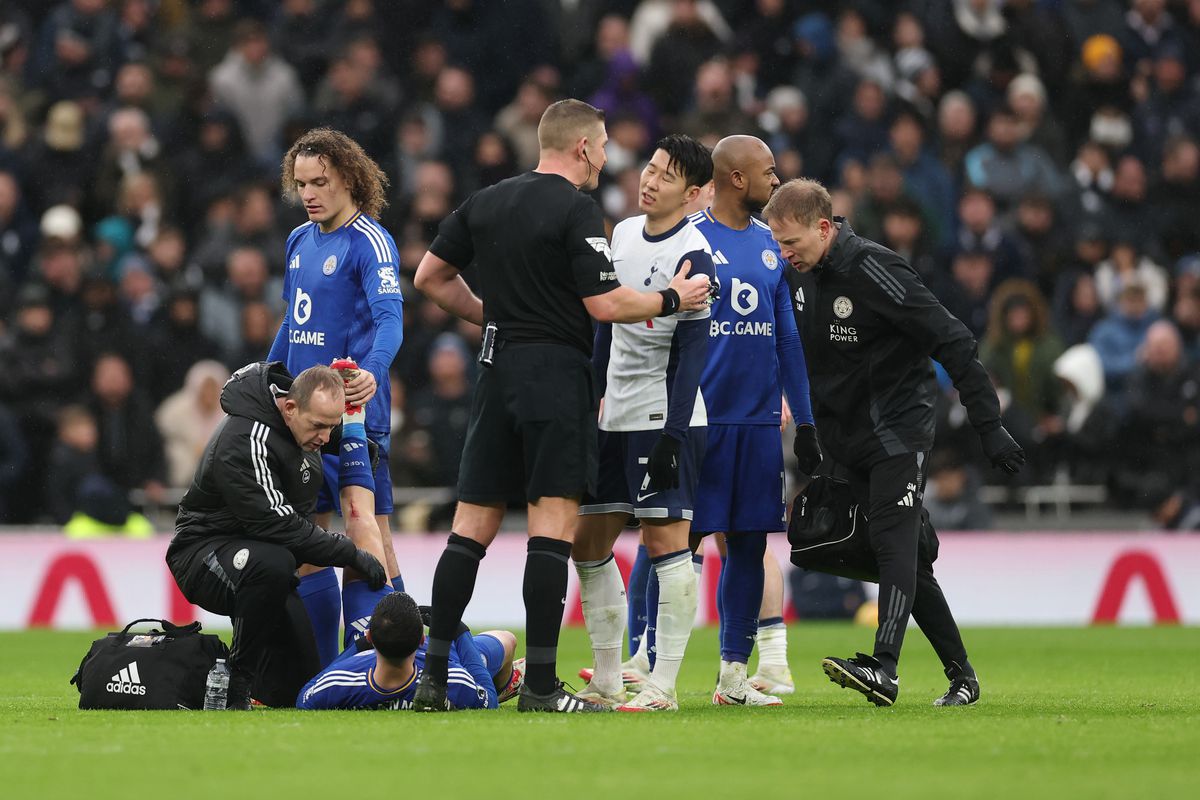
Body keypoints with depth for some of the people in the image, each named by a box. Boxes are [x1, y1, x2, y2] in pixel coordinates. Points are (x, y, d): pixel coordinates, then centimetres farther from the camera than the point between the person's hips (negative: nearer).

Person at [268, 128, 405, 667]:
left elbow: (389, 318, -24)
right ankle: (321, 670, 15)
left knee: (364, 523, -17)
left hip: (354, 408, -8)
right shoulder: (300, 241, 14)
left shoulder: (369, 242, -10)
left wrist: (372, 370, -42)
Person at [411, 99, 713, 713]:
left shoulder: (486, 202, 12)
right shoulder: (576, 210, -9)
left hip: (497, 368, 7)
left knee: (473, 525, 7)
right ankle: (540, 685, -12)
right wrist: (671, 300, 1)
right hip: (556, 370, -7)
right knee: (553, 524, -7)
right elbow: (605, 305, -13)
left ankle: (433, 677, 4)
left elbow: (430, 277, 17)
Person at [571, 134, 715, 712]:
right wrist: (594, 392, 20)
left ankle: (663, 686, -8)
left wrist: (672, 436, -19)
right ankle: (606, 682, 14)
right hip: (615, 416, 8)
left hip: (664, 418, -8)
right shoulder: (623, 234, 11)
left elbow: (691, 354, -15)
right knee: (587, 540, 7)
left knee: (665, 538, -10)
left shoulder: (693, 257, -12)